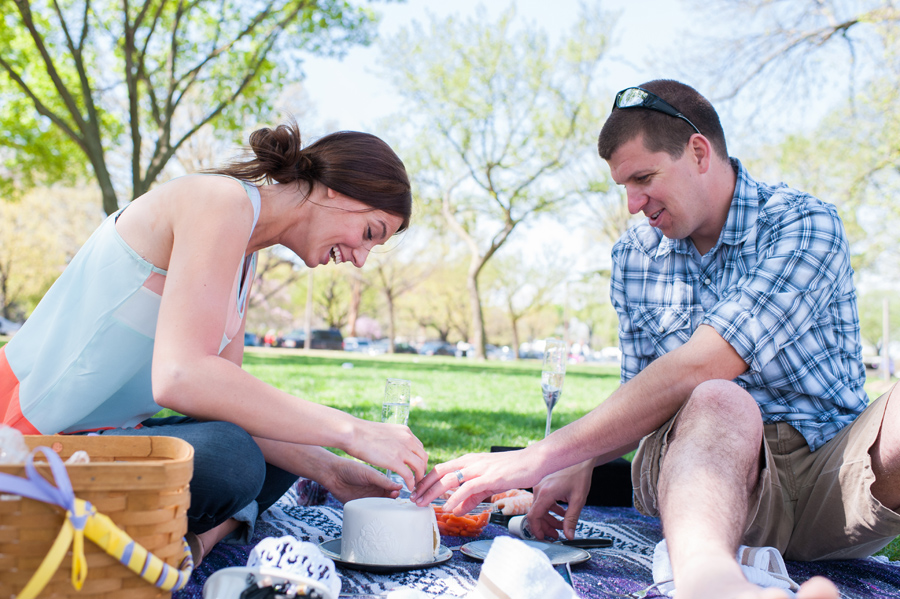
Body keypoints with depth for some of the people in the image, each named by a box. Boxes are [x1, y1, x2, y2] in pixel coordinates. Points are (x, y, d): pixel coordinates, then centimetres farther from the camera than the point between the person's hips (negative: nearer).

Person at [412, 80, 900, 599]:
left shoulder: (805, 225, -8)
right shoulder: (634, 256, 11)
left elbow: (697, 367, -22)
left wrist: (541, 457, -25)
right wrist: (581, 464, -6)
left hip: (832, 463, -2)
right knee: (719, 403, -35)